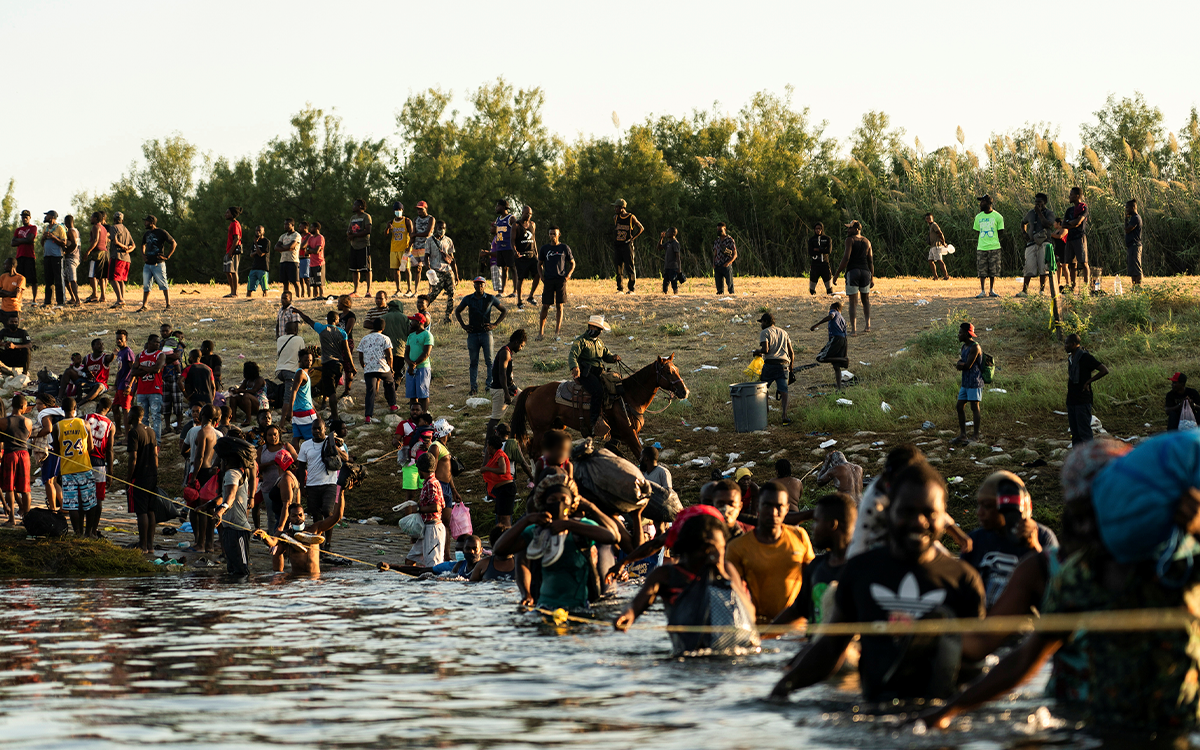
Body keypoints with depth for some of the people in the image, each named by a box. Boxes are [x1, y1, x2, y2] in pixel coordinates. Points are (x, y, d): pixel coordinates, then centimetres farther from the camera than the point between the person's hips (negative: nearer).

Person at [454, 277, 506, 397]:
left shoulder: (490, 299, 2)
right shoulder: (468, 299, 6)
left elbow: (504, 311, 11)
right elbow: (457, 311, 21)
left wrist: (495, 325, 1)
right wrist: (463, 325, 9)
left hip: (486, 332, -1)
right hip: (472, 334, 2)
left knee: (489, 360, -4)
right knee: (473, 362, 4)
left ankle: (489, 384, 1)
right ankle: (474, 387, 6)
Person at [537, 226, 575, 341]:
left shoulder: (564, 248, 7)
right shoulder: (544, 248, 8)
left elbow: (572, 263, 15)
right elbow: (539, 264, 16)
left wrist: (568, 275, 0)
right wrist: (542, 277, 1)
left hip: (561, 280, 0)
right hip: (548, 280, 0)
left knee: (559, 306, 0)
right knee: (545, 306, -3)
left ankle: (557, 332, 5)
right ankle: (541, 331, 1)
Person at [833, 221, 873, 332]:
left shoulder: (850, 240, -4)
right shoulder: (867, 241, 12)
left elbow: (846, 258, -13)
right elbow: (871, 261, 12)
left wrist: (837, 273, -9)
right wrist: (872, 277, 18)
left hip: (852, 271, -4)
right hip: (865, 271, 5)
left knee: (853, 302, -2)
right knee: (866, 299, 20)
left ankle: (854, 329, -6)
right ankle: (868, 325, 17)